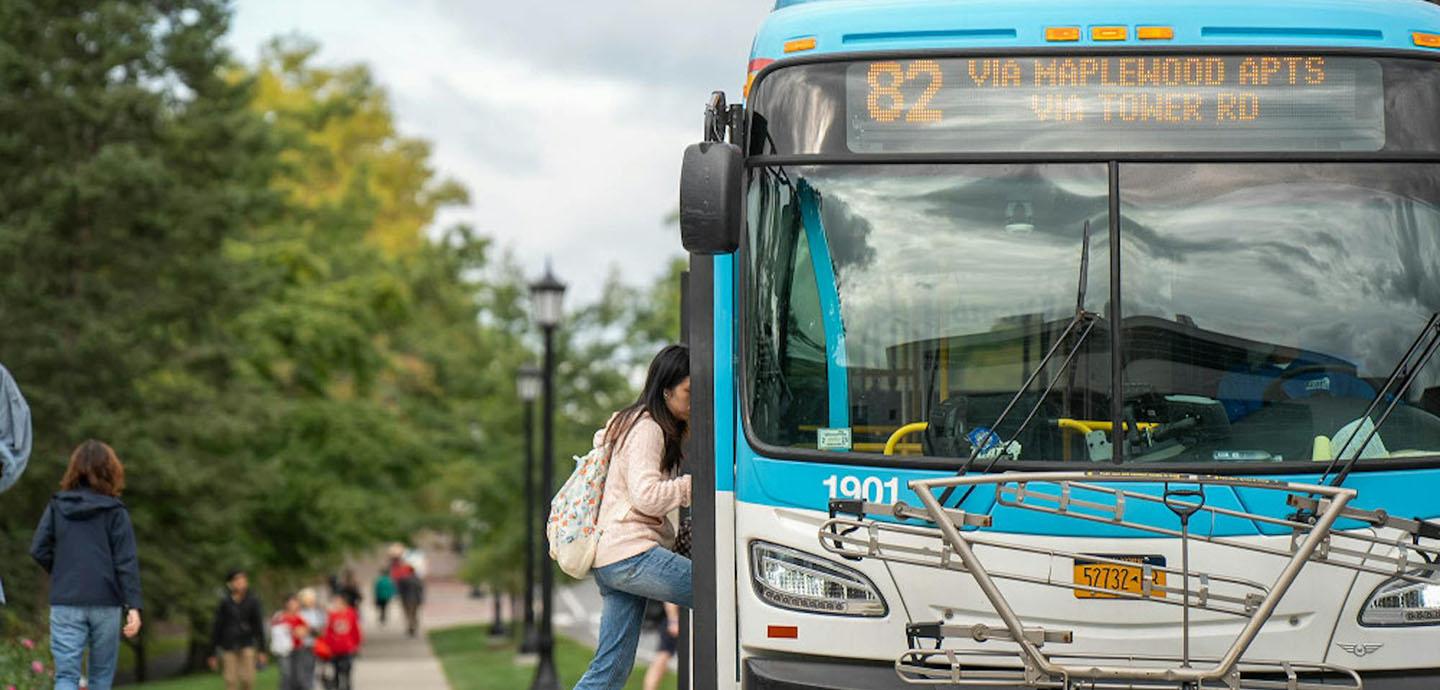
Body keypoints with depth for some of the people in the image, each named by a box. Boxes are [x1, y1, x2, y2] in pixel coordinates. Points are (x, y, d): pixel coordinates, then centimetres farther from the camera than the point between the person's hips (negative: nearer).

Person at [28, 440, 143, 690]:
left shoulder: (57, 507, 3)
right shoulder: (115, 512, -2)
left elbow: (38, 550, 0)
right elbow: (126, 561, -7)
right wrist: (133, 606, -10)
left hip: (65, 603, 1)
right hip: (105, 603, -1)